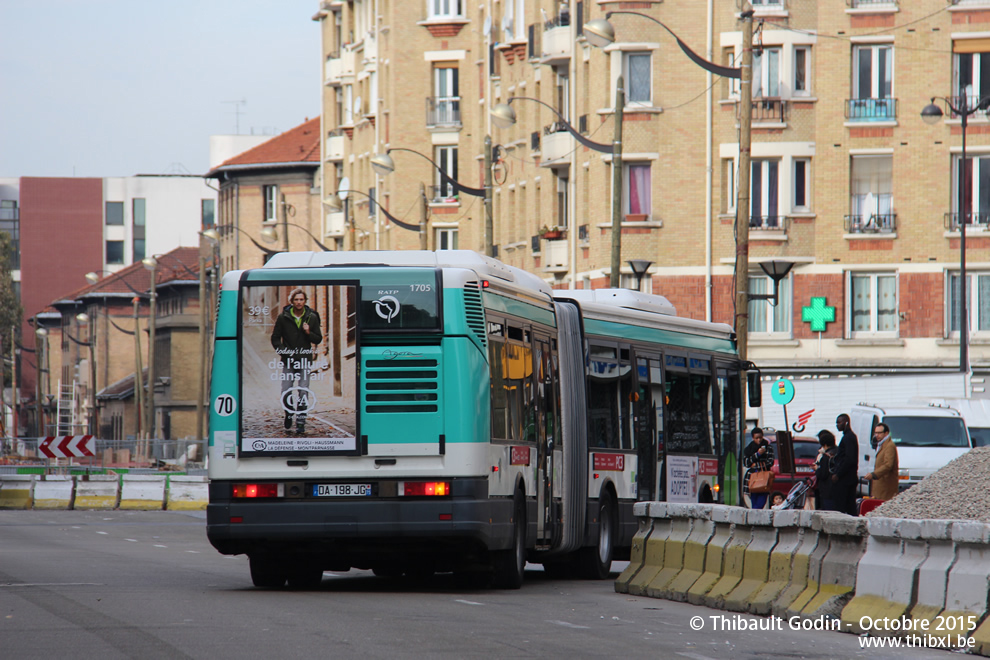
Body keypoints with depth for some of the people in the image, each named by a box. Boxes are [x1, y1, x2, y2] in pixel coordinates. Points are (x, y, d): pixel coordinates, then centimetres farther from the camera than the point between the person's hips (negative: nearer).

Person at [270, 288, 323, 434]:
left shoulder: (312, 318, 3)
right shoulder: (283, 317, 1)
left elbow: (319, 339, 7)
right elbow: (275, 338, 5)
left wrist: (309, 333, -13)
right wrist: (283, 351, -10)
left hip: (305, 361, 0)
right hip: (288, 361, 0)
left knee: (303, 393, -7)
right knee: (285, 393, -4)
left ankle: (301, 422, 0)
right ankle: (289, 414, 24)